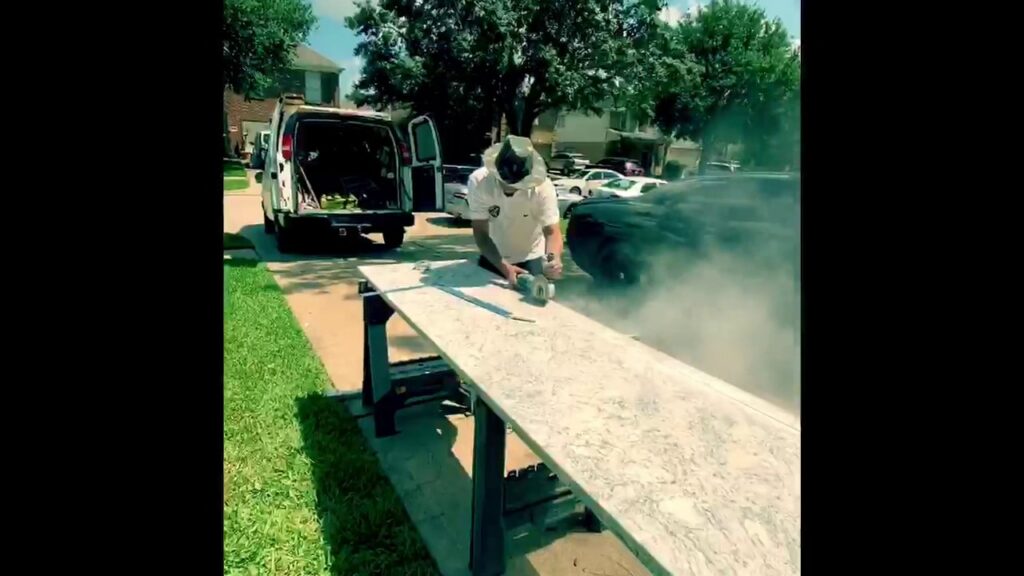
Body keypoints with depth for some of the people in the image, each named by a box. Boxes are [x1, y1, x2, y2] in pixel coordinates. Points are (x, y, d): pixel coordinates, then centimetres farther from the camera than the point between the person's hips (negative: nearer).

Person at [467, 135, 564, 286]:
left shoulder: (542, 185, -27)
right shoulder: (478, 181, -26)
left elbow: (552, 231, -27)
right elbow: (481, 234, -24)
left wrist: (554, 258, -50)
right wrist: (505, 268, -38)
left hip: (532, 259, -1)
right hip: (493, 258, 1)